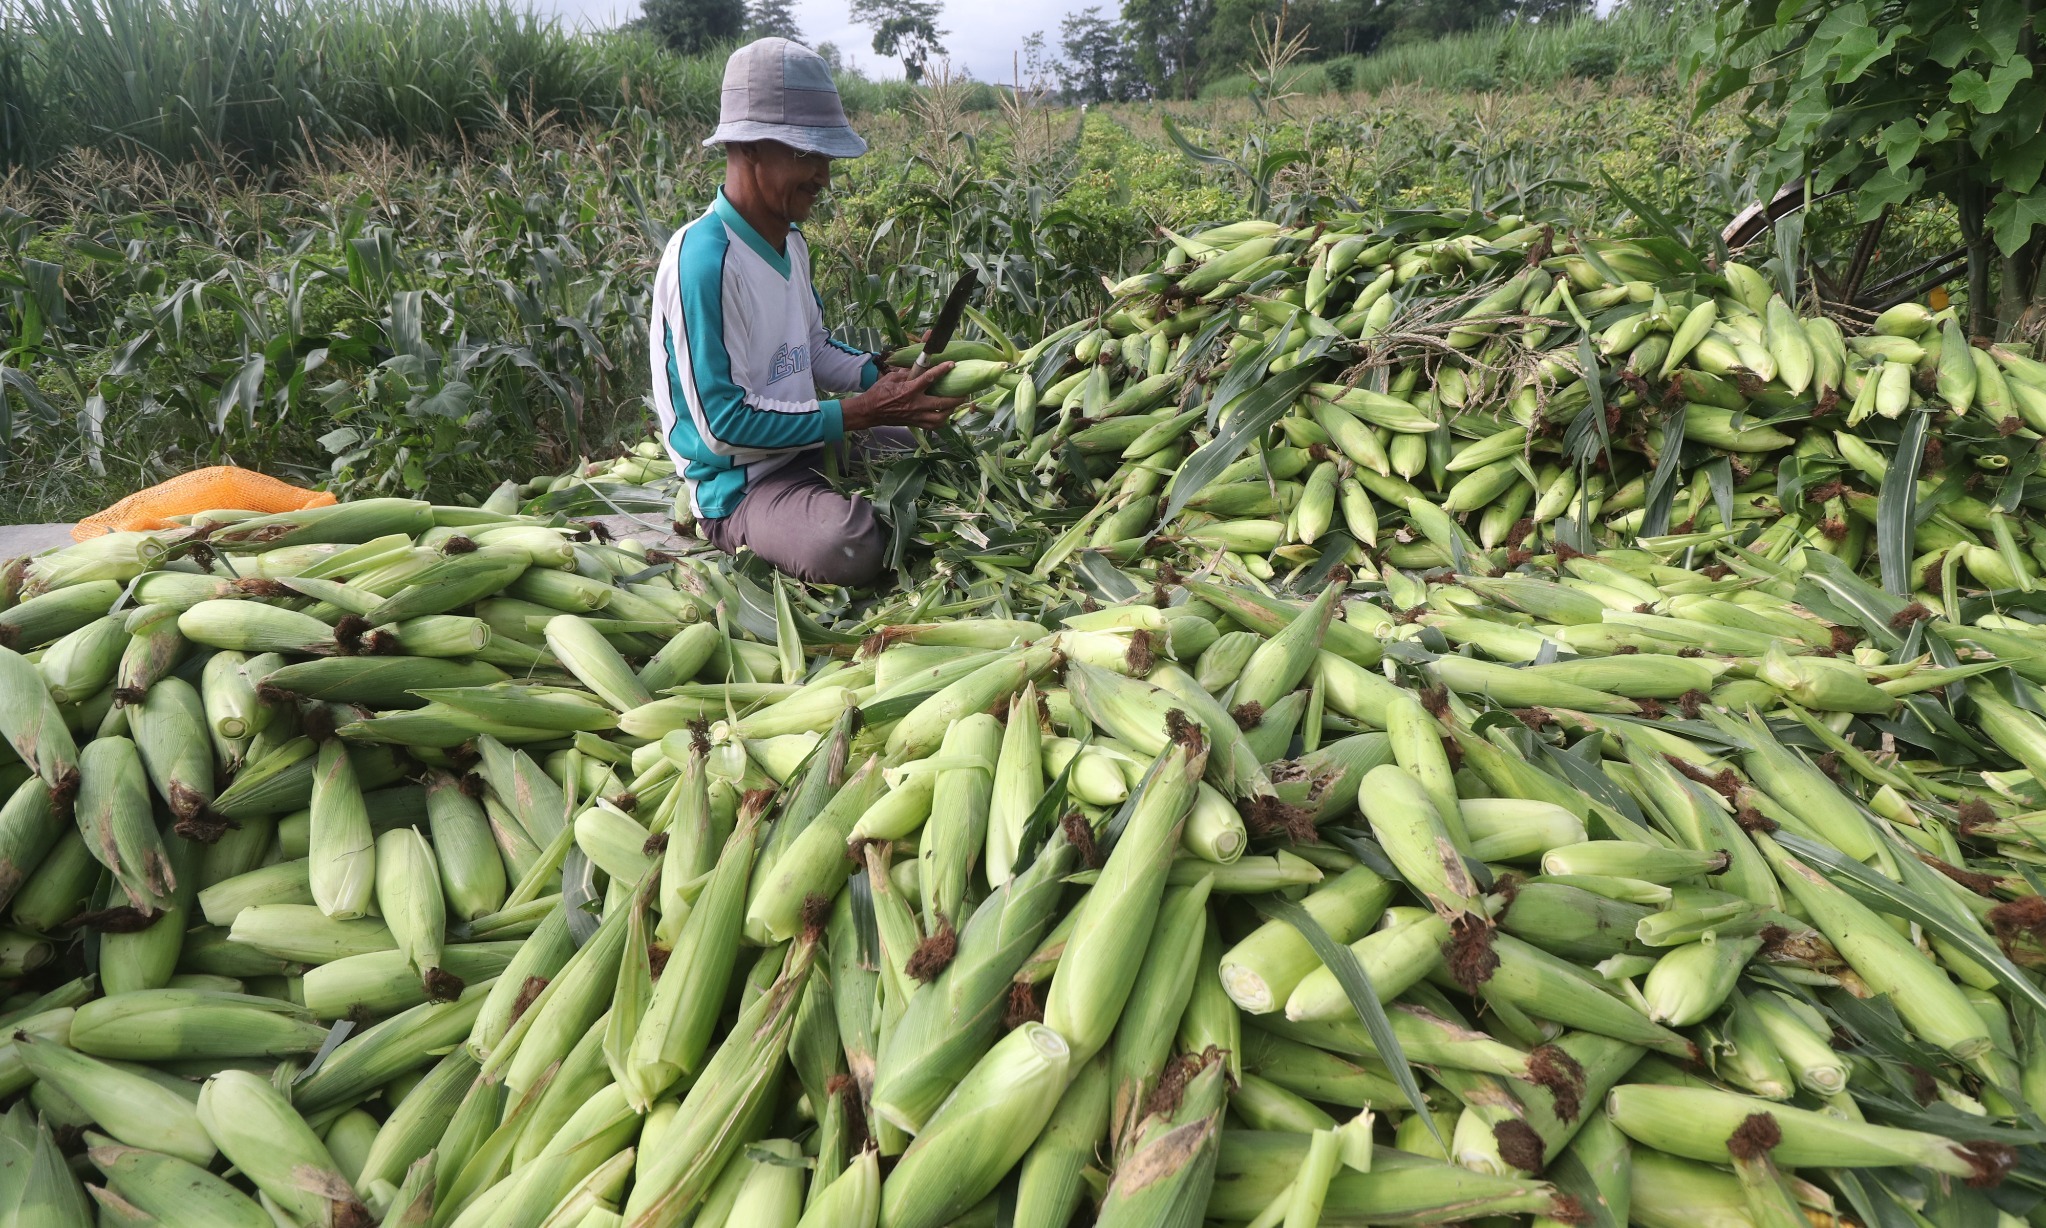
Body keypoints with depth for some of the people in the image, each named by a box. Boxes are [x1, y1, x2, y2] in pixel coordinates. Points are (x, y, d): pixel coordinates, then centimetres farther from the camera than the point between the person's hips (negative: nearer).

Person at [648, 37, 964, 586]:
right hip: (740, 483, -8)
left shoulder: (789, 240, 6)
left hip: (810, 446, 8)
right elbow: (723, 424, -24)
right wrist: (859, 413, -23)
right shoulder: (702, 258, -23)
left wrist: (885, 377, -1)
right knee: (850, 547, -34)